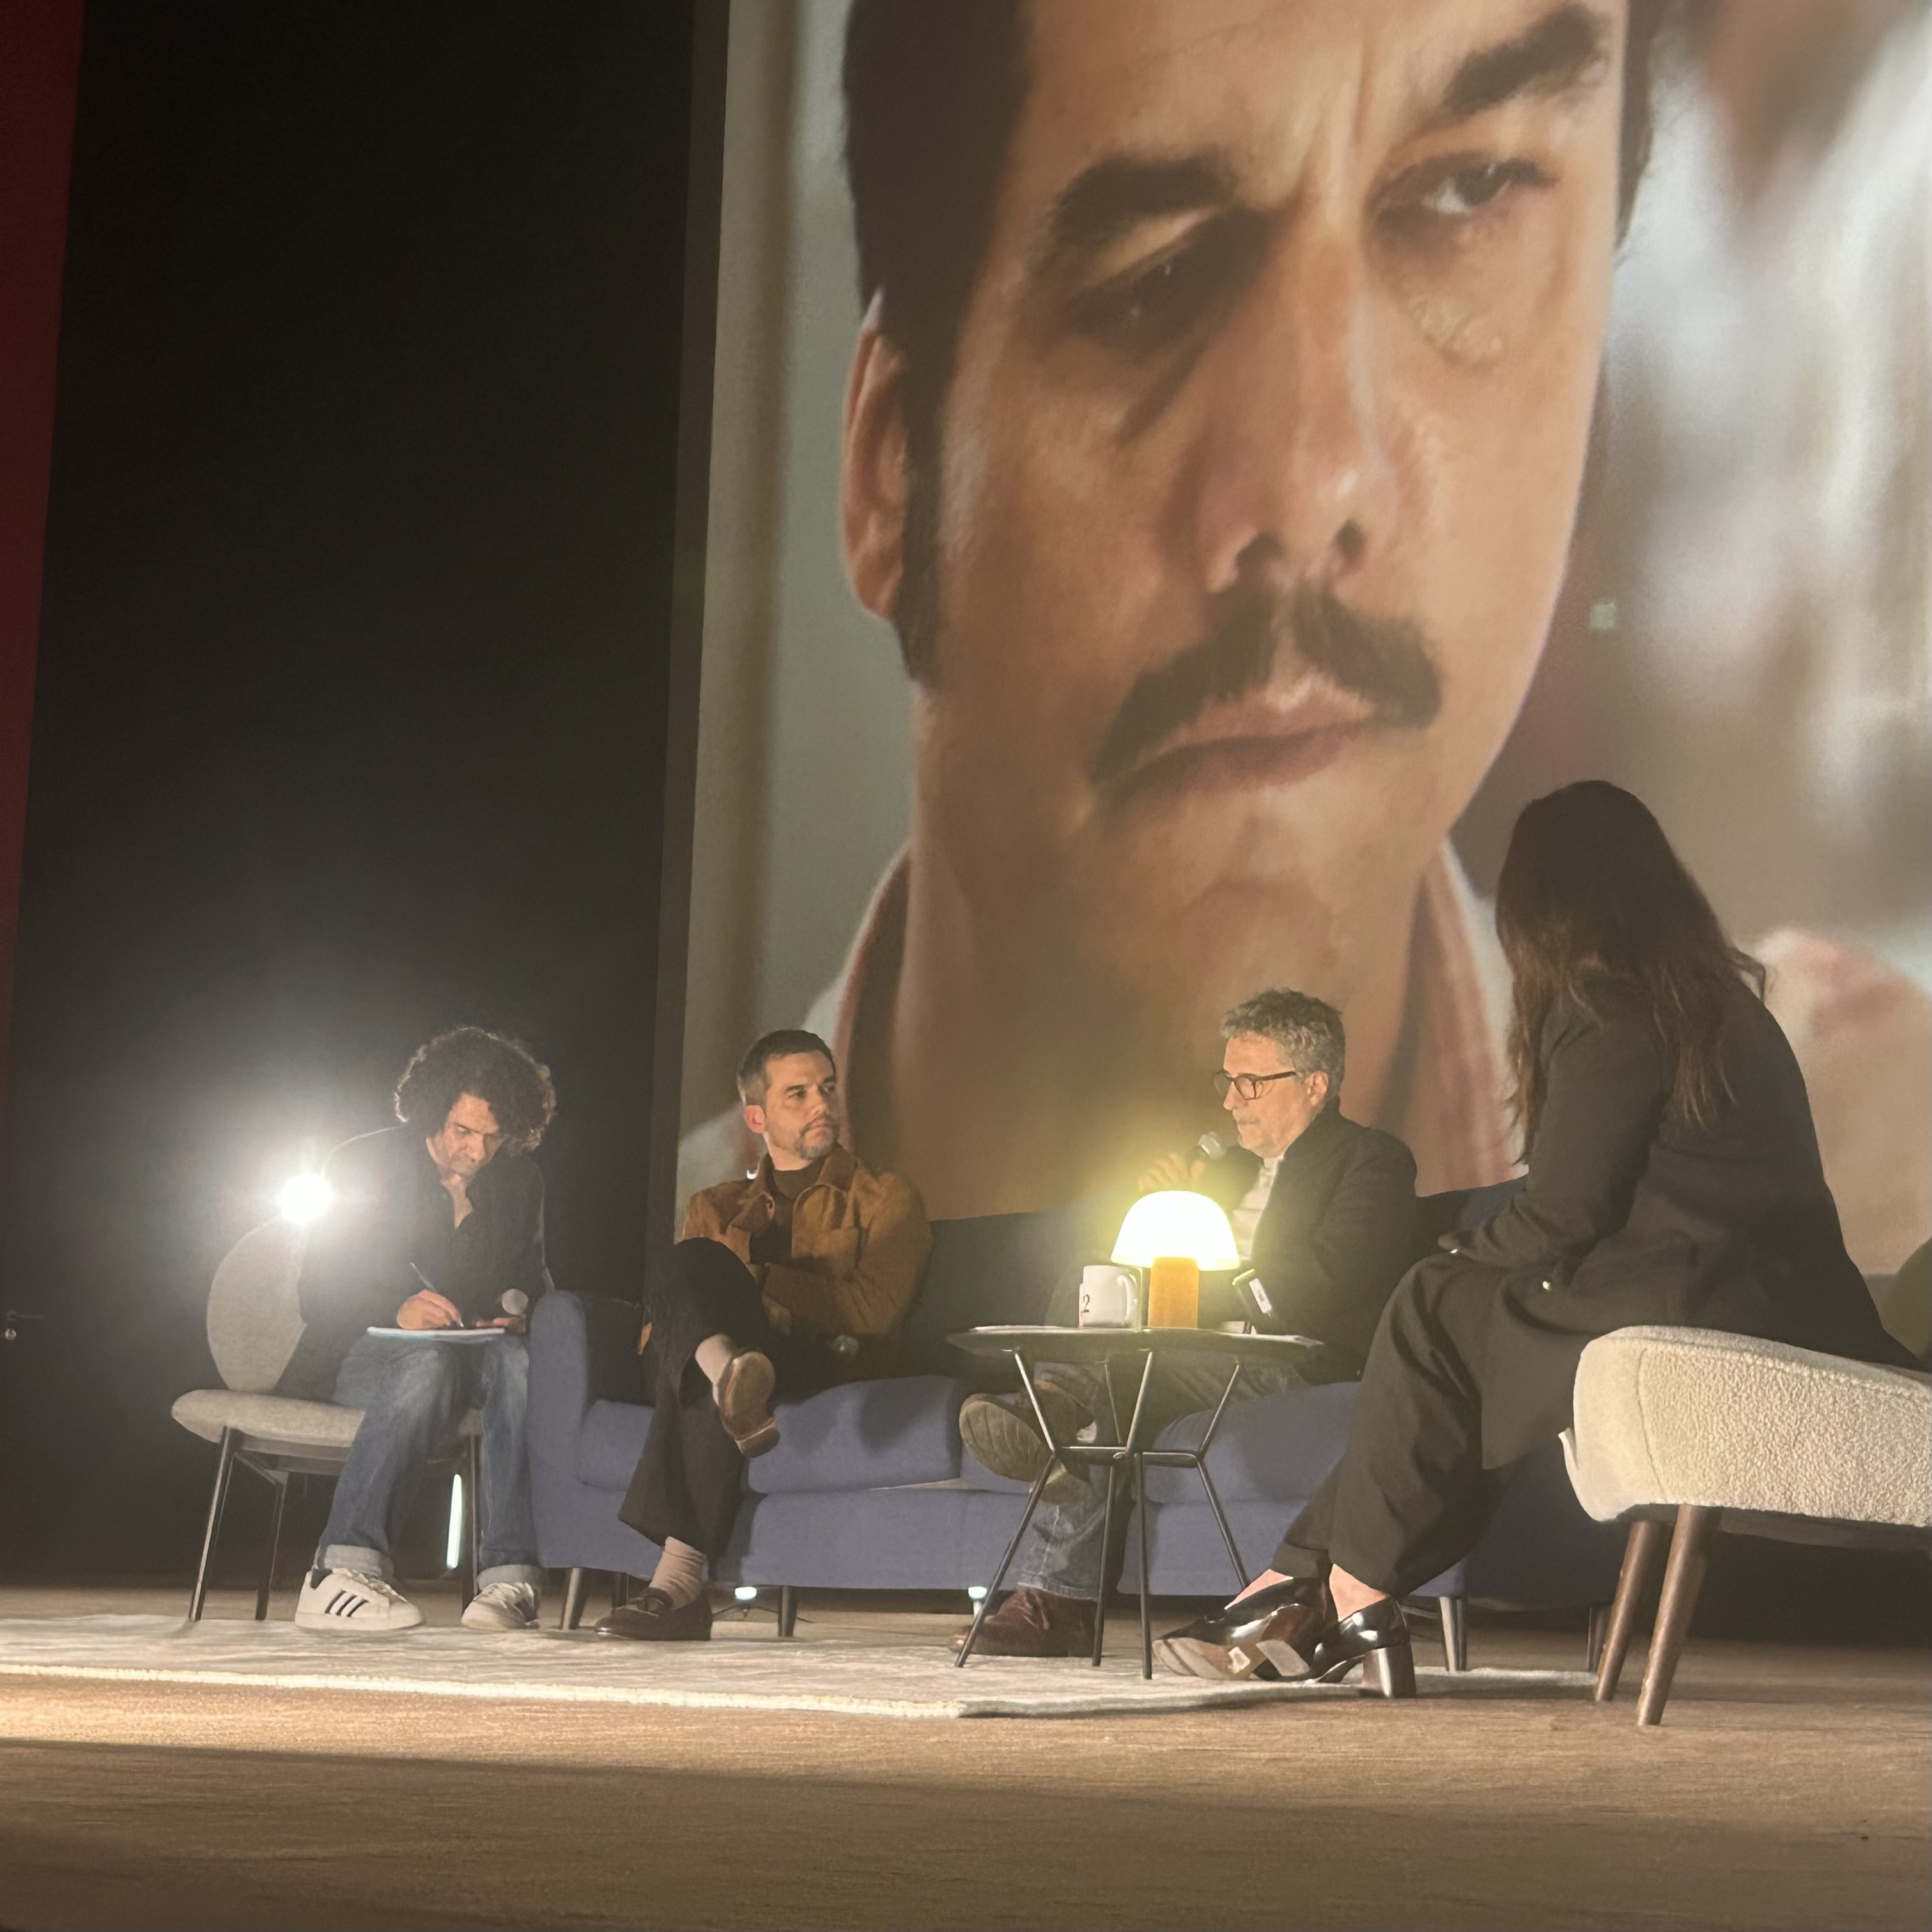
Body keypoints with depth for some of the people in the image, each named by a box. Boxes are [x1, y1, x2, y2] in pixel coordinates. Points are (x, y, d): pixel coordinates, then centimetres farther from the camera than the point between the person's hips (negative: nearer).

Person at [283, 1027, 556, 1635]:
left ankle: (508, 1578, -41)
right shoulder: (364, 1165, 0)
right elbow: (319, 1295, -5)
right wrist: (397, 1311, -26)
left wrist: (515, 1316, -9)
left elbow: (531, 1283, 17)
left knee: (516, 1360, -34)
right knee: (428, 1363, -39)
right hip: (360, 1354, -3)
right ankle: (342, 1571, -44)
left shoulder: (519, 1182, 11)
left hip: (472, 1352, 3)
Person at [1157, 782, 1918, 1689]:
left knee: (1437, 1315, 2)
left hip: (1709, 1310, -9)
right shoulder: (1716, 997, 18)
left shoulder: (1607, 1013, -10)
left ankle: (1353, 1594, 12)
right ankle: (1299, 1585, 12)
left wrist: (1453, 1260, 10)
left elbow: (1561, 1217, -9)